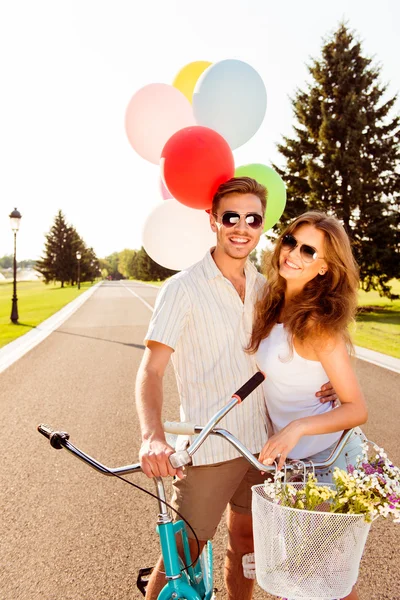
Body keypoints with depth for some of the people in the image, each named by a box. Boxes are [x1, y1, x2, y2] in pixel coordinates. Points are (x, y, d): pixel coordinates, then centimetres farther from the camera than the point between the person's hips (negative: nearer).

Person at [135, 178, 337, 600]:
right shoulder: (183, 288, -11)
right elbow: (151, 368, -18)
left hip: (261, 442, 6)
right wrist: (152, 436, -34)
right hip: (207, 449, -5)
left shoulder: (265, 288, 6)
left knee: (245, 541, 20)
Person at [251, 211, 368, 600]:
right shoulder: (273, 306, -2)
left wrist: (297, 427, -35)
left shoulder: (318, 323, -24)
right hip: (289, 454, 7)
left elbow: (356, 409, -23)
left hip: (328, 457, -7)